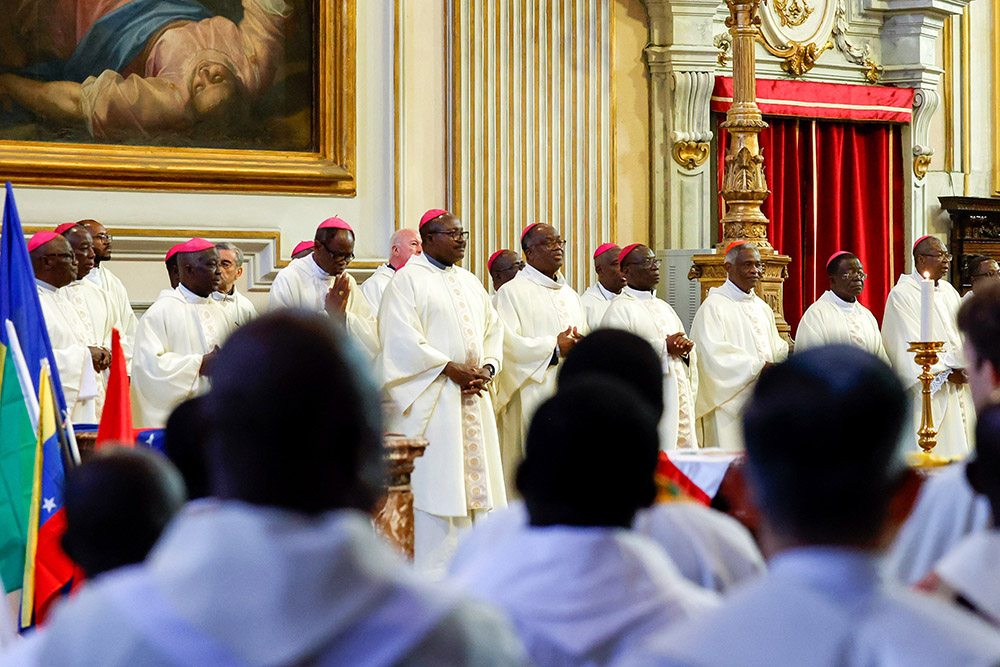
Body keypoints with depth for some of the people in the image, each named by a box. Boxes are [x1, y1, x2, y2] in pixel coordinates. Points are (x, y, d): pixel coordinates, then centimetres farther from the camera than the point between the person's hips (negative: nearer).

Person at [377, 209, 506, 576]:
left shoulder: (470, 282, 18)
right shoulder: (408, 280, -4)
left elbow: (494, 329, 18)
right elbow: (402, 340, -14)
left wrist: (487, 368, -2)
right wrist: (452, 370, -17)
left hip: (472, 396, 7)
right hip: (431, 401, -7)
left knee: (474, 475, 5)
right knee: (435, 483, -8)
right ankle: (433, 571, -5)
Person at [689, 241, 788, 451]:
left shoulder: (761, 307, 18)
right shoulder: (714, 306, -7)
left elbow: (774, 347, 20)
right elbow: (714, 353, -17)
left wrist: (789, 352, -3)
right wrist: (758, 366, -20)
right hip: (732, 401, -7)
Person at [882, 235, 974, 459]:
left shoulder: (948, 291, 15)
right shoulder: (902, 294, -7)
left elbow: (963, 333, 12)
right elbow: (911, 346, -13)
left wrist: (966, 367, -7)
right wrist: (947, 372, -15)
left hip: (959, 391, 7)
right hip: (927, 394, -7)